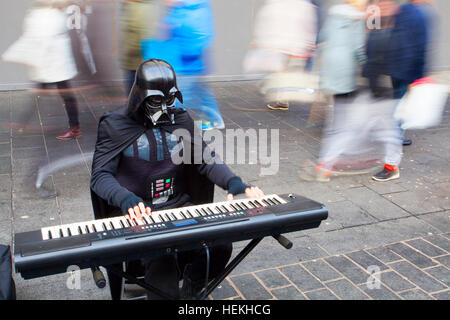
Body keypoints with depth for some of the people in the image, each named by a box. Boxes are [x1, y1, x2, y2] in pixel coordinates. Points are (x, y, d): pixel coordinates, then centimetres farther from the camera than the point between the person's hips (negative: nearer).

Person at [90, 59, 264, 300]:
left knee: (221, 245, -17)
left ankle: (191, 289, 12)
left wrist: (233, 182, -15)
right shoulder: (115, 125, -2)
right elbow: (100, 175, -9)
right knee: (161, 260, -32)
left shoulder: (180, 119, 10)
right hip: (135, 213, -4)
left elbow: (205, 160, 5)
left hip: (178, 205, 4)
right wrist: (126, 199, -31)